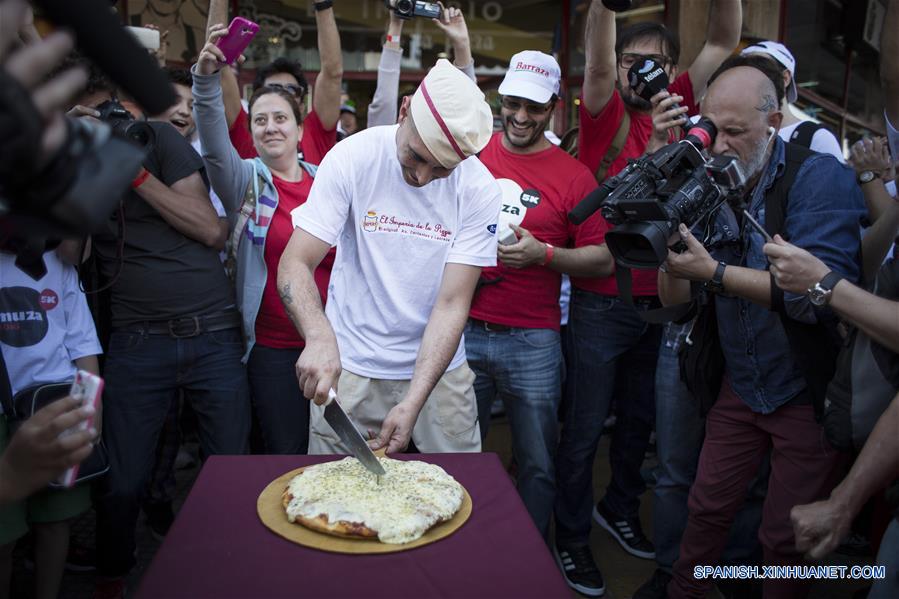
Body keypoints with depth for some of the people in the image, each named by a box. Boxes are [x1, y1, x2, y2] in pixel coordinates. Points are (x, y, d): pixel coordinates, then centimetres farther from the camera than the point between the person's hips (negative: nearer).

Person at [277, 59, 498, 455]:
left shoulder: (479, 188, -13)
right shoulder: (352, 158, -14)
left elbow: (452, 304, -15)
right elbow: (294, 264, -16)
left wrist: (414, 401, -25)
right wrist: (320, 338, -37)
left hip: (438, 368, 1)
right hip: (348, 366, 0)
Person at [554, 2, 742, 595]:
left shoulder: (678, 110, 7)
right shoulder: (605, 114, -4)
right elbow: (597, 65, -24)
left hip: (661, 300, 5)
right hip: (603, 299, -5)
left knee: (640, 419, 20)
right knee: (586, 428, 5)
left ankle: (620, 507, 43)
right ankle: (572, 537, 23)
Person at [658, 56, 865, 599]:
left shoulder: (819, 177, -15)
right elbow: (676, 302, -2)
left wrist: (714, 272, -31)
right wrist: (670, 257, -22)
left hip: (810, 392, -4)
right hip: (741, 388, 5)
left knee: (786, 538, 7)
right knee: (707, 507, 13)